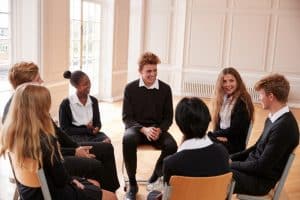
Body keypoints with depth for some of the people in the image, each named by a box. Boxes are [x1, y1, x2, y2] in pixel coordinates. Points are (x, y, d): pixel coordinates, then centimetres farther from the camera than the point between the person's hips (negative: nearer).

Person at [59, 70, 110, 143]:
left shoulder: (93, 101, 11)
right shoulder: (66, 104, -3)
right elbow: (65, 129, -4)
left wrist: (95, 129, -8)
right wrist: (87, 130, -13)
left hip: (91, 134, 5)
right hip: (75, 135, -4)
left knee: (107, 141, -29)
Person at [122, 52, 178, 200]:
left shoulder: (165, 89, -2)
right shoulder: (130, 88, -5)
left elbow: (168, 117, 3)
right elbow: (127, 118, -5)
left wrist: (159, 130, -18)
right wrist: (144, 129, -22)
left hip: (157, 129, 2)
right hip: (136, 128, -1)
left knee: (172, 146, -29)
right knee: (128, 139, -36)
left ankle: (154, 179, -2)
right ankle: (132, 184, -15)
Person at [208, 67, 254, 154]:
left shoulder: (243, 102, -12)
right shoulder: (223, 98, 9)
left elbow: (235, 130, -15)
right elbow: (217, 122, 10)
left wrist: (210, 134, -9)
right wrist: (219, 135, -12)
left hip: (234, 145, -6)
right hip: (221, 139, 6)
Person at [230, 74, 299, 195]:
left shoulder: (284, 126, -26)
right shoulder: (274, 118, 4)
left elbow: (262, 166, -23)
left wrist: (232, 164, -12)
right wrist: (232, 158, 5)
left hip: (260, 180, -8)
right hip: (254, 166, 8)